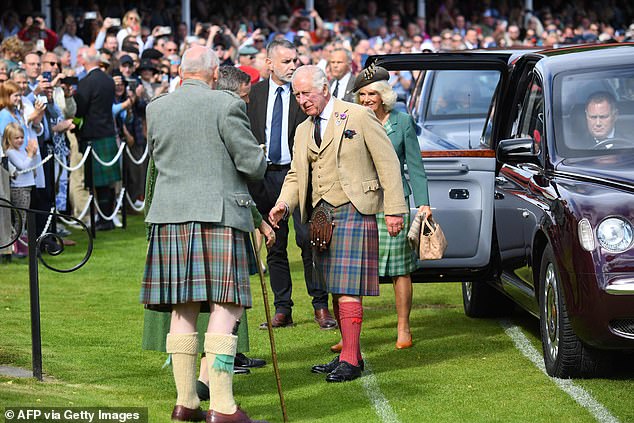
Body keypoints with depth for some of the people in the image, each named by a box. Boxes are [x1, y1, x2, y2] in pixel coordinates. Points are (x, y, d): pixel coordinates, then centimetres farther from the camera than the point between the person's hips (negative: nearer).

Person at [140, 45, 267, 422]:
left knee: (183, 311, 12)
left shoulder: (156, 109, 7)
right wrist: (258, 161, 16)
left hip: (170, 216, 5)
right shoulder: (226, 105, -8)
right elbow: (254, 164, -7)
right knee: (225, 307, -4)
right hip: (218, 214, -5)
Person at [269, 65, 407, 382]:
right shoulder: (303, 131, 16)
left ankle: (350, 360, -11)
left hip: (352, 210, -7)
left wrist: (394, 210, -9)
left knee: (348, 288, -12)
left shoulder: (359, 117, -3)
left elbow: (387, 163, -4)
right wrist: (283, 204, -3)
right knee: (334, 287, 7)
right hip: (320, 214, 7)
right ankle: (351, 354, 13)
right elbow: (296, 176, 18)